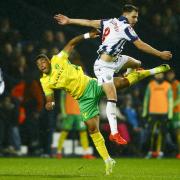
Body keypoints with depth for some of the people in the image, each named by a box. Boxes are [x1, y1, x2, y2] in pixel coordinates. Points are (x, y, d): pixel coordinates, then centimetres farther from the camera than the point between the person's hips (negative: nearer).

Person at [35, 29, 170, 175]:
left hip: (92, 85, -1)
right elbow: (49, 99, 5)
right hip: (84, 100, 1)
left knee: (122, 82, -12)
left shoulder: (58, 60, -4)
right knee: (92, 128, -7)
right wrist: (50, 104, -19)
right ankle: (108, 161, 3)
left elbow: (72, 43, 4)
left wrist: (86, 36, -7)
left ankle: (153, 71, 7)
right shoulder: (45, 82, 0)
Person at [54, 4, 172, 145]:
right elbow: (141, 45, -13)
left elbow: (89, 22, 14)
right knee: (112, 98, -16)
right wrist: (161, 54, -6)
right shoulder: (125, 27, -15)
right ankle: (114, 133, -18)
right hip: (104, 65, -10)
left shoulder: (111, 22, 9)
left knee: (136, 64, 19)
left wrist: (69, 21, 24)